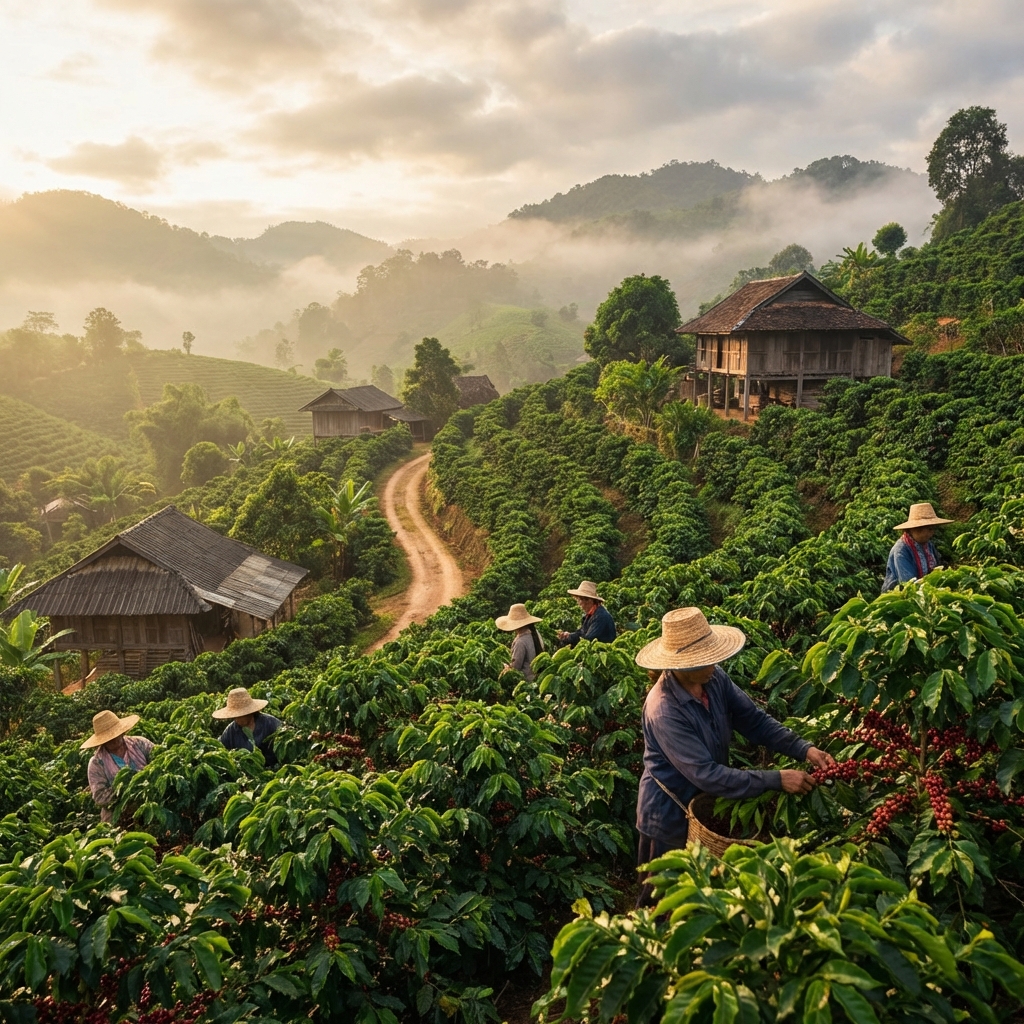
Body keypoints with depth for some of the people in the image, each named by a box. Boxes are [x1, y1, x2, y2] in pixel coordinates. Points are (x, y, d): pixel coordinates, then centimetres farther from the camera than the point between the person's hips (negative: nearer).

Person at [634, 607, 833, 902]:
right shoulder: (664, 710, -34)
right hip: (671, 817, -7)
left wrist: (804, 749, -21)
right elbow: (706, 775, -33)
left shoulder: (714, 678, -12)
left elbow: (754, 720, -7)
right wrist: (776, 781, -32)